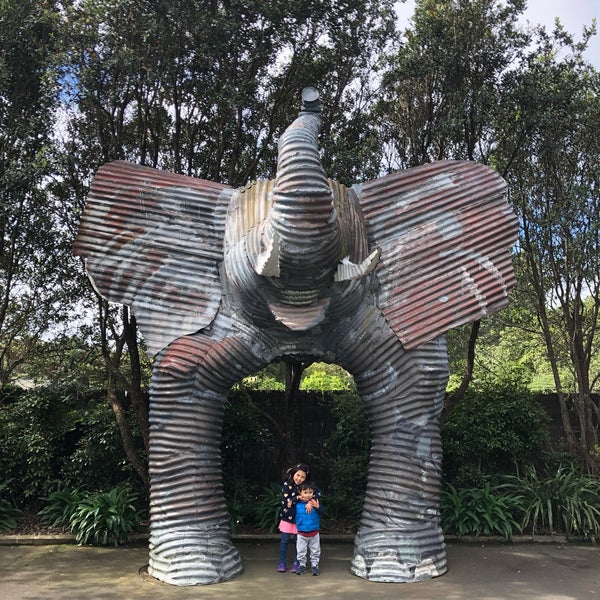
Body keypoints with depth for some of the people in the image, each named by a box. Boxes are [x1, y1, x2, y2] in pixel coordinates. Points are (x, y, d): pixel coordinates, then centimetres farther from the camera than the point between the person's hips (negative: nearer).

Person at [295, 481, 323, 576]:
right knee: (301, 551, 12)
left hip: (314, 532, 0)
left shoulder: (316, 501, -10)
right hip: (301, 532, 0)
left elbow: (322, 512, -11)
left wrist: (318, 507, -31)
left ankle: (314, 565, 30)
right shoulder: (297, 502, -10)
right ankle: (302, 565, 30)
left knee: (315, 551, 13)